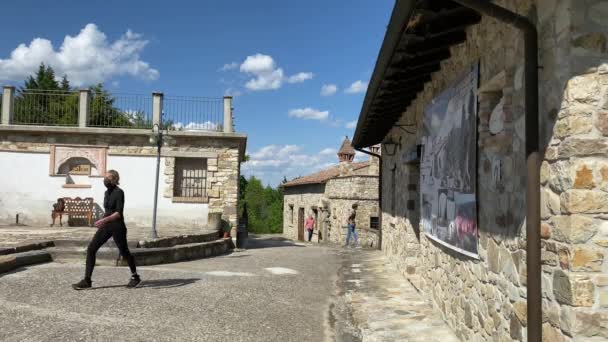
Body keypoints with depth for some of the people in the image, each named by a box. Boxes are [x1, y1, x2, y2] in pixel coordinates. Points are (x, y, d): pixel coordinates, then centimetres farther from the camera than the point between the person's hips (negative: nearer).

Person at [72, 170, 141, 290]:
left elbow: (119, 213, -21)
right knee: (91, 249, -5)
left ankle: (135, 276, 28)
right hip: (106, 227, 7)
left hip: (117, 227, -7)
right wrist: (102, 221, 27)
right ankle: (87, 280, 1)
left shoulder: (119, 192, -14)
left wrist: (105, 220, -32)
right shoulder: (107, 192, 10)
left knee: (124, 252, 7)